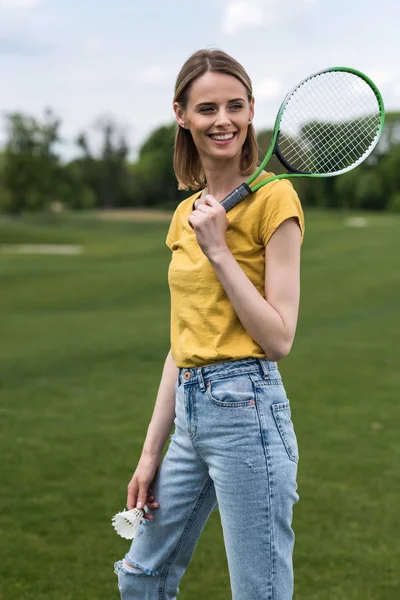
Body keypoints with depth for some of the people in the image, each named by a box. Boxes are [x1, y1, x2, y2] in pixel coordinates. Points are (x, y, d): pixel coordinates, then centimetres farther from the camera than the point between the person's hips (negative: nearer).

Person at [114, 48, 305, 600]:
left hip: (246, 410, -8)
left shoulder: (273, 198, -8)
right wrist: (151, 451, 14)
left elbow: (279, 339, -13)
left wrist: (218, 250, -16)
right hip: (190, 412, 8)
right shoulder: (187, 212, 13)